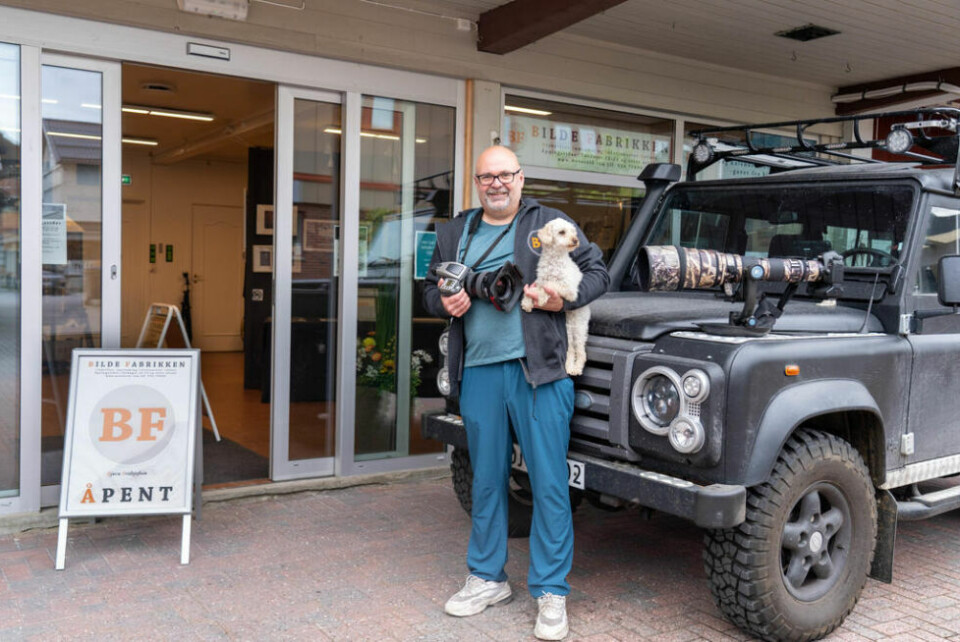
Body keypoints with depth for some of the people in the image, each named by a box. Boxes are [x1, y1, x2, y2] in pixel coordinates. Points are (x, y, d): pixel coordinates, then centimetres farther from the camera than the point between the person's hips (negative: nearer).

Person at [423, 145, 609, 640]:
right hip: (478, 372, 4)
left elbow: (597, 272, 6)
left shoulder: (552, 225, 6)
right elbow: (431, 288, 21)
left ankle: (550, 593, 11)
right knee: (486, 480, 13)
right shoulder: (454, 233, 16)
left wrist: (565, 297, -13)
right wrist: (444, 301, -2)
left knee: (549, 482, -1)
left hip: (539, 370, -3)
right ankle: (487, 578, 29)